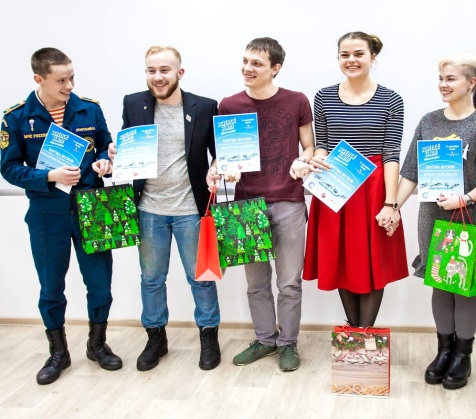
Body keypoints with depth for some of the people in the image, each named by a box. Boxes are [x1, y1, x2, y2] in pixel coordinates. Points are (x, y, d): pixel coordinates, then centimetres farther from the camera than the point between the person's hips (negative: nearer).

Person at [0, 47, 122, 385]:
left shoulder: (90, 109, -2)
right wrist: (50, 177, -22)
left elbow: (106, 146, 12)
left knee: (100, 282, 9)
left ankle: (98, 344, 31)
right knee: (51, 289, 12)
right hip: (46, 216, -1)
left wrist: (104, 162, -11)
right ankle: (58, 353, 30)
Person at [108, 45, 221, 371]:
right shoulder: (133, 104, 0)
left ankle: (209, 336, 27)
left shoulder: (205, 107, -5)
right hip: (149, 209, 2)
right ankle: (156, 338, 31)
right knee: (151, 278, 14)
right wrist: (115, 153, -14)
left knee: (201, 276, 10)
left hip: (190, 209, -2)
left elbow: (219, 152, 1)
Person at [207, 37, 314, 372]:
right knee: (257, 281, 11)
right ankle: (264, 339, 29)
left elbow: (309, 147, 7)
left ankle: (288, 343, 22)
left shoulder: (297, 102, -1)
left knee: (289, 281, 5)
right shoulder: (229, 106, 3)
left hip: (288, 203, -2)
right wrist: (215, 172, -11)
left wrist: (303, 162, -15)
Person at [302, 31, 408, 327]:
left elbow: (392, 155, -5)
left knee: (373, 263, 4)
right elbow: (321, 144, 11)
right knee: (341, 262, 9)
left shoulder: (390, 100, -2)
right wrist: (317, 159, -13)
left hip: (374, 191, -2)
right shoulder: (324, 98, 4)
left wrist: (390, 203, -12)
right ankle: (353, 331, 26)